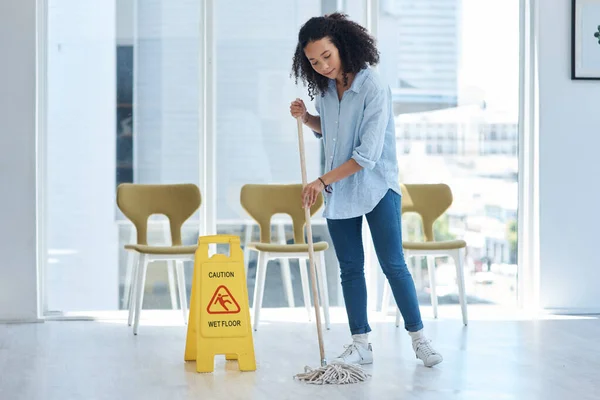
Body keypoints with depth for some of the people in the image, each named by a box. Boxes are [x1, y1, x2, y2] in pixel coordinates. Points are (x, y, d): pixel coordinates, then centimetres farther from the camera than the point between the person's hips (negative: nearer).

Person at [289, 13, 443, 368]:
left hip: (377, 188, -6)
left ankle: (419, 338, 9)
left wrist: (323, 181, -20)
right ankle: (361, 344, 13)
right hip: (339, 192, 6)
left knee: (393, 264, -4)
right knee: (351, 268, 7)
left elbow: (367, 155, -23)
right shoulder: (325, 89, 2)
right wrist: (306, 118, 1)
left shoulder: (374, 89, -20)